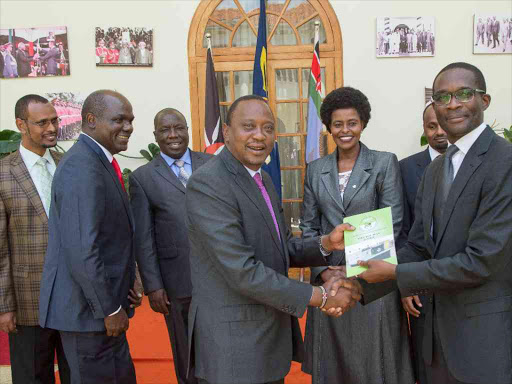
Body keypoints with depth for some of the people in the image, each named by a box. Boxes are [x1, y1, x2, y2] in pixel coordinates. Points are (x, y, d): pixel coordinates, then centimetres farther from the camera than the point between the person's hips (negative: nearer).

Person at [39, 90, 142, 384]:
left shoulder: (98, 162, 10)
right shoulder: (82, 168, -22)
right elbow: (82, 252, -27)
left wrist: (125, 288, 9)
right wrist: (109, 309, -18)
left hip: (105, 304, 9)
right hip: (89, 309, -9)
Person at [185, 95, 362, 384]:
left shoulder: (263, 179, 9)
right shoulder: (207, 184, -19)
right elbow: (242, 272, -24)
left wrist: (326, 244, -7)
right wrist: (321, 296, -18)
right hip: (234, 343, -8)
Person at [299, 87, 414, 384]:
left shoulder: (385, 163, -2)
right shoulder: (316, 169, 8)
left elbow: (392, 225, -7)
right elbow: (308, 226, 8)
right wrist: (324, 270, -6)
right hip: (327, 280, 3)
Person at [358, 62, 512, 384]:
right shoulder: (435, 169, 8)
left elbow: (481, 261, -22)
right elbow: (418, 246, 7)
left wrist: (396, 273, -16)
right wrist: (363, 283, -6)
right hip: (439, 326, 7)